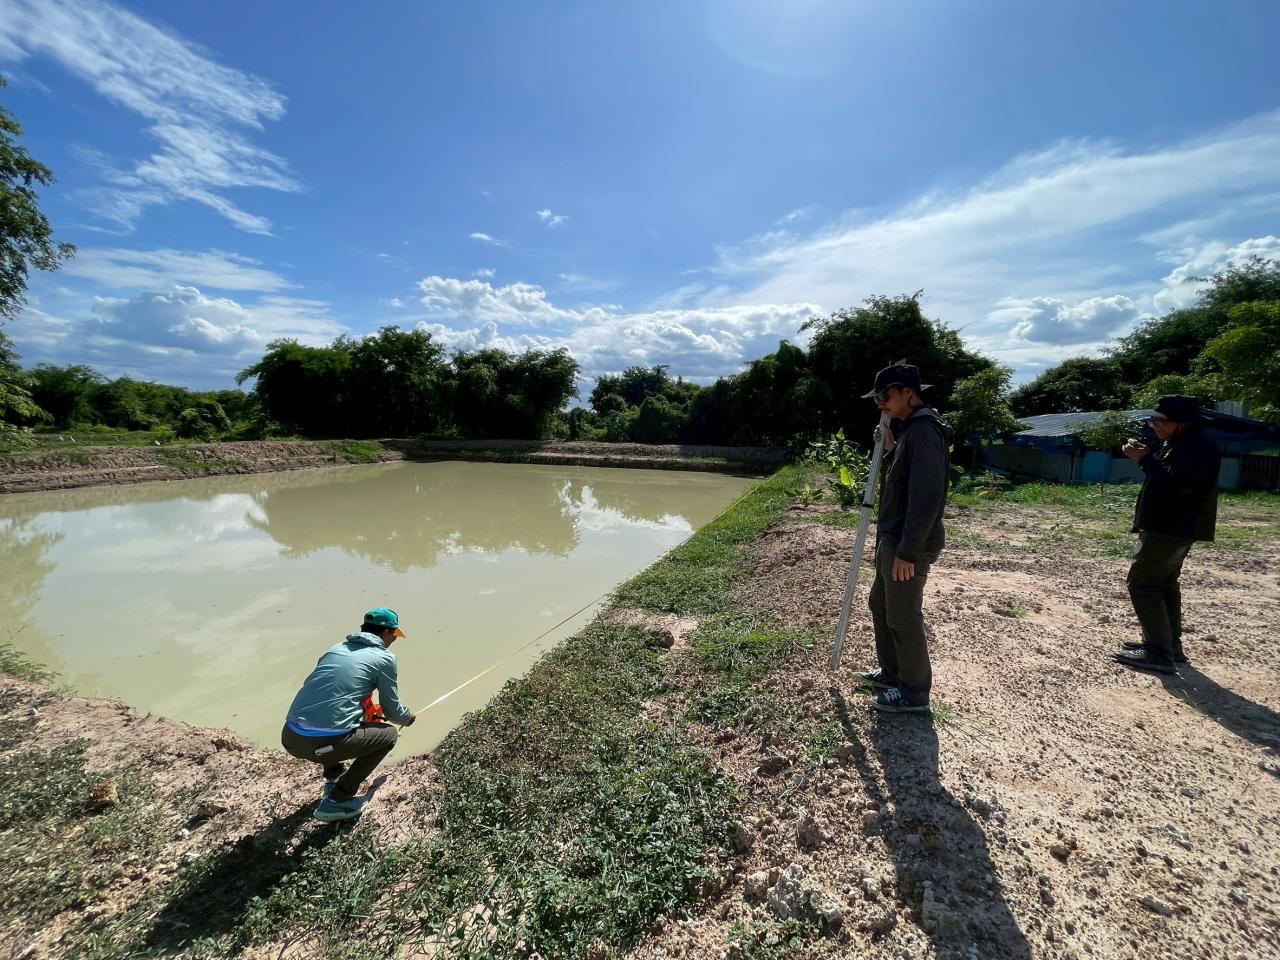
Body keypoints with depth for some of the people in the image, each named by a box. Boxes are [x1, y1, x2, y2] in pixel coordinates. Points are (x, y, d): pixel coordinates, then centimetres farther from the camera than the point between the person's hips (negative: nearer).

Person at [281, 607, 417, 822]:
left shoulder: (335, 648, 18)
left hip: (289, 738, 7)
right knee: (388, 734, 15)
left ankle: (334, 775, 34)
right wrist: (408, 717, 33)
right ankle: (336, 801, 10)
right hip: (321, 744, -7)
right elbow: (392, 710, 9)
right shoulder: (385, 658, 0)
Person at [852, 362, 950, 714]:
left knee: (904, 618, 2)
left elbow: (926, 499, -24)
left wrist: (907, 552, -23)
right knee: (880, 606, 20)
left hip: (908, 545, -10)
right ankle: (892, 673, 35)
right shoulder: (910, 428, 13)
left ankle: (915, 693, 19)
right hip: (892, 540, 10)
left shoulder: (924, 430, -18)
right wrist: (890, 448, 9)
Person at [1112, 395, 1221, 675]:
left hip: (1171, 529, -11)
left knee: (1142, 584, -10)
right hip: (1169, 527, 11)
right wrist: (1145, 454, 5)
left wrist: (1146, 459, -22)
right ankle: (1170, 644, 26)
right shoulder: (1176, 444, 16)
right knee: (1164, 584, 17)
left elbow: (1177, 484, -29)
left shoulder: (1197, 447, -18)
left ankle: (1159, 654, -7)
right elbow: (1163, 476, 21)